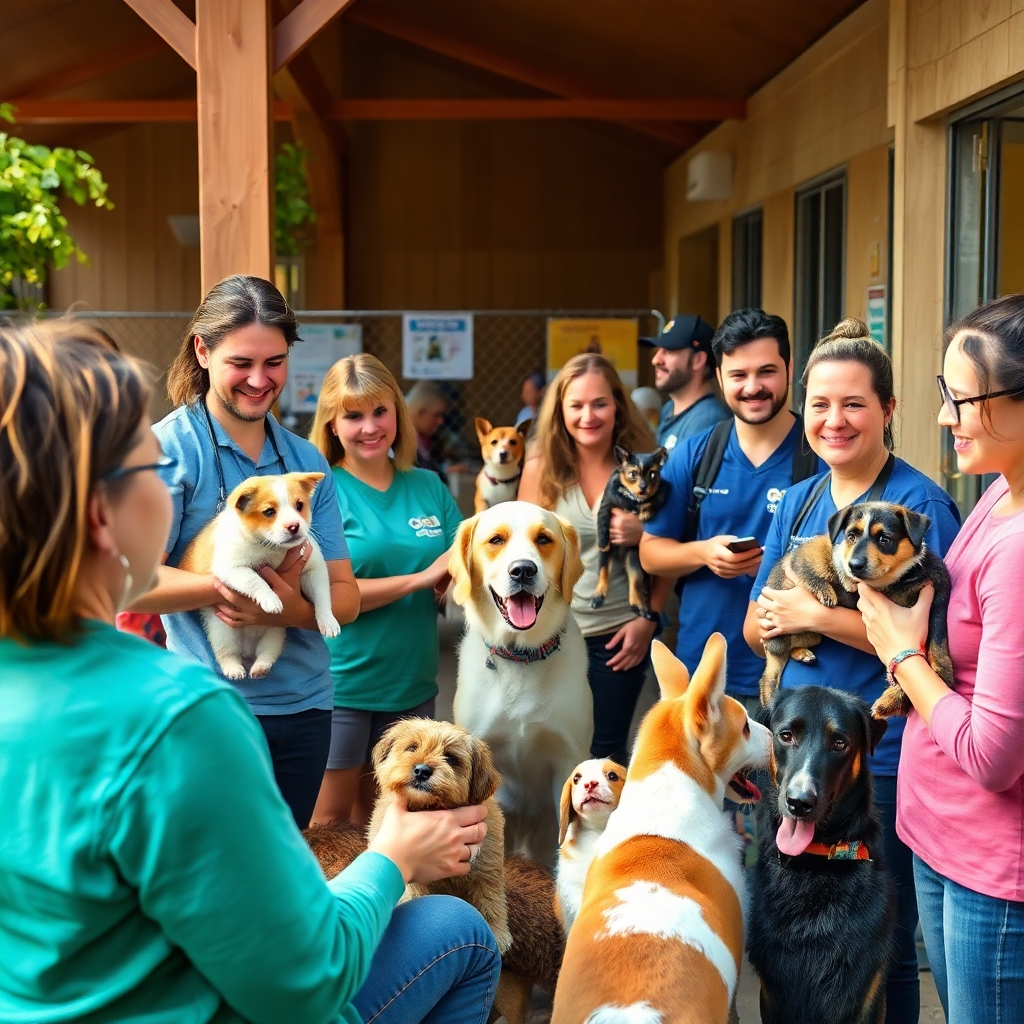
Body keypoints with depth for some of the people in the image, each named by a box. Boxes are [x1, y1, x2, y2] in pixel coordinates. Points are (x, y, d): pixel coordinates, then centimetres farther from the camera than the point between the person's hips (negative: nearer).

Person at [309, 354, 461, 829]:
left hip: (411, 683, 5)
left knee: (378, 816, 17)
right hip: (341, 683, -4)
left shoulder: (428, 486, 7)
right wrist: (421, 577, -18)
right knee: (328, 823, 3)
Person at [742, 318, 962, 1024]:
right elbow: (757, 626, 10)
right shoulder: (798, 501, 9)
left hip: (881, 759, -6)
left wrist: (811, 614, -18)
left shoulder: (920, 504, -11)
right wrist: (775, 622, -12)